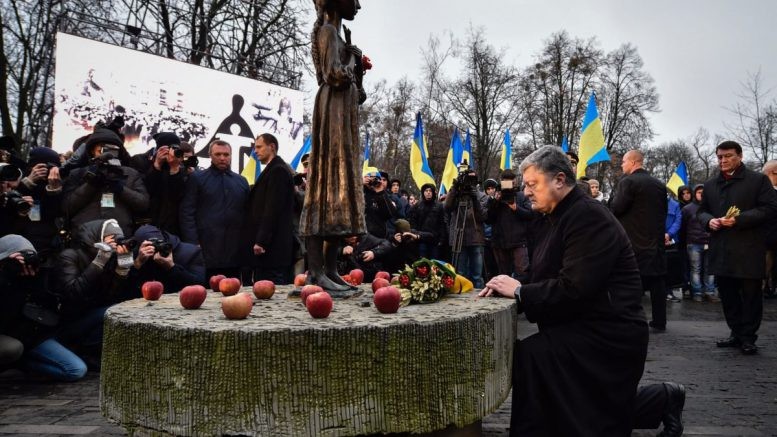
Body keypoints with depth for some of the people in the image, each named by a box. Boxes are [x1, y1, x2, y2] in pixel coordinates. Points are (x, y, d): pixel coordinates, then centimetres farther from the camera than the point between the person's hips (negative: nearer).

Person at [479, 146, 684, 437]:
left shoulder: (590, 217, -21)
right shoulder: (556, 217, 10)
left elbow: (574, 289, -29)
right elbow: (548, 282, 11)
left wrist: (520, 292, -21)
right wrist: (511, 289, -6)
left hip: (605, 335, -10)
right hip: (582, 329, 10)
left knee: (528, 357, -27)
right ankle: (665, 399, 34)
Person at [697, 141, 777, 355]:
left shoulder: (758, 180, -2)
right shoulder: (710, 185, 15)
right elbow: (701, 210, 20)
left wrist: (739, 220, -18)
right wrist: (709, 220, -3)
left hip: (748, 249, -5)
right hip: (721, 250, 5)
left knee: (750, 295, 2)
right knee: (727, 294, 11)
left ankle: (748, 337, 12)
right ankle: (736, 333, 23)